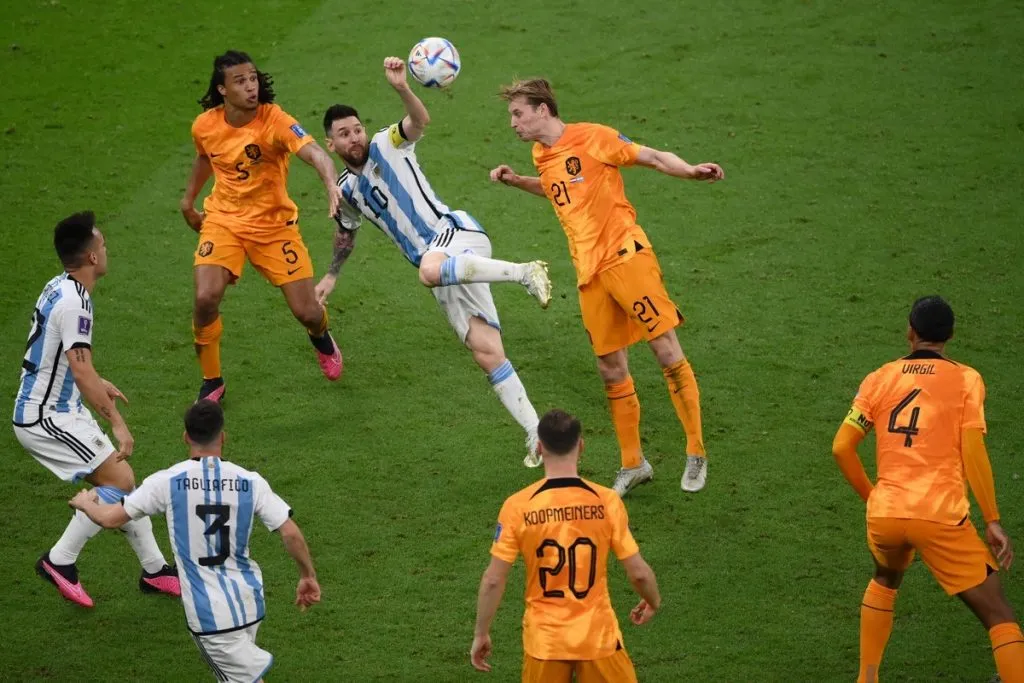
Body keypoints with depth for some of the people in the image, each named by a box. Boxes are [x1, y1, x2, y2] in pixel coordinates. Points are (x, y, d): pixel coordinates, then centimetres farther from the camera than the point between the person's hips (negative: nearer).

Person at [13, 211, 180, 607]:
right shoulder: (73, 302, -23)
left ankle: (154, 570, 17)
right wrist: (117, 423, -28)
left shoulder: (61, 288, 9)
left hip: (59, 410, 10)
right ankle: (60, 561, -4)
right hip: (46, 418, -10)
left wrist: (100, 385, 36)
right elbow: (81, 371, -29)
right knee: (120, 480, -13)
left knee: (120, 482, 10)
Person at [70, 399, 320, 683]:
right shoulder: (250, 482, -4)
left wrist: (85, 503, 22)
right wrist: (308, 576, 10)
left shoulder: (167, 482, -9)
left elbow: (109, 518, -1)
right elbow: (291, 534, -8)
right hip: (249, 601, 4)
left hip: (209, 614, -3)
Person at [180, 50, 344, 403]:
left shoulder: (274, 120, -21)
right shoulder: (205, 125, -8)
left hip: (274, 224, -2)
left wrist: (331, 184, -58)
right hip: (223, 219, 2)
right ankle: (211, 382, 5)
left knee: (307, 312, -2)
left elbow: (313, 152, -38)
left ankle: (322, 338, 41)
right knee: (206, 298, -20)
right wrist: (188, 200, 23)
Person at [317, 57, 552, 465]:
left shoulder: (386, 146, 4)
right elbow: (346, 234, 41)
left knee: (430, 269, -44)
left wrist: (402, 88, -35)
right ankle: (536, 433, -9)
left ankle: (525, 272, -35)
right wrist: (332, 275, 45)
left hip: (456, 233, -6)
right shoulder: (346, 190, 21)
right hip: (445, 270, 6)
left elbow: (420, 121, -17)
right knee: (487, 354, -7)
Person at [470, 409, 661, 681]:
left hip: (543, 640, 0)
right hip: (598, 636, 0)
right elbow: (638, 573, -5)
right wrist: (654, 602, 16)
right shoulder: (606, 501, -10)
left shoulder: (517, 506, -10)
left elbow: (493, 580, -8)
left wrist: (481, 634, 5)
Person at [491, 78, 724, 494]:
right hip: (589, 273, 7)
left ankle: (696, 453, 0)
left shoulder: (592, 138, -5)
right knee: (612, 371, 8)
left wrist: (691, 172, -22)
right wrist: (516, 181, 22)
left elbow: (653, 158, -5)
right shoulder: (541, 156, 15)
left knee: (667, 351, -9)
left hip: (625, 255, -7)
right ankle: (632, 464, 19)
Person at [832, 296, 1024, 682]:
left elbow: (841, 448, 6)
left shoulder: (879, 379, 10)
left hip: (884, 514, 4)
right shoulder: (966, 380, 2)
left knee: (885, 582, 34)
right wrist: (992, 521, -2)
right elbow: (973, 454, -7)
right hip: (941, 516, -4)